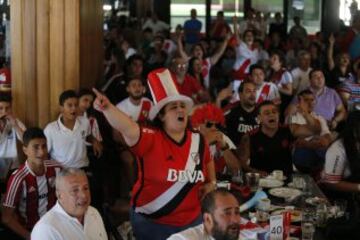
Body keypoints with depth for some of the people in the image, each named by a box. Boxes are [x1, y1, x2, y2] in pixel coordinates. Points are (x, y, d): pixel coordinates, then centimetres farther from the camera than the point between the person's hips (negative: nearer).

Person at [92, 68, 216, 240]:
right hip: (151, 222, -5)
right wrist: (107, 108, -54)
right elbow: (127, 127, -38)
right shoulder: (150, 139, -18)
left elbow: (208, 160, 22)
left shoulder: (198, 140, -1)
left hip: (191, 221, 5)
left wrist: (211, 182, 12)